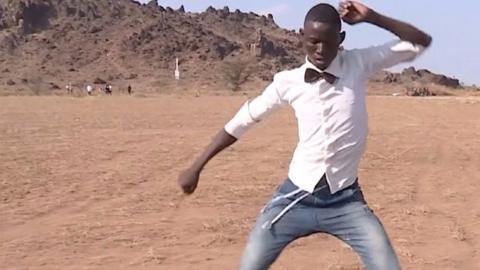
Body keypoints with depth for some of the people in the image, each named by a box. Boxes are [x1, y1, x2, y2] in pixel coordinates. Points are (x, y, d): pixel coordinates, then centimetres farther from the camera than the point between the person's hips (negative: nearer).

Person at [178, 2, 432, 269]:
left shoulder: (359, 65, -4)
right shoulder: (288, 82, -4)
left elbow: (421, 42, -2)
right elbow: (242, 121, 6)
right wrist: (197, 167, 8)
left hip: (345, 201, 0)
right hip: (296, 198, 1)